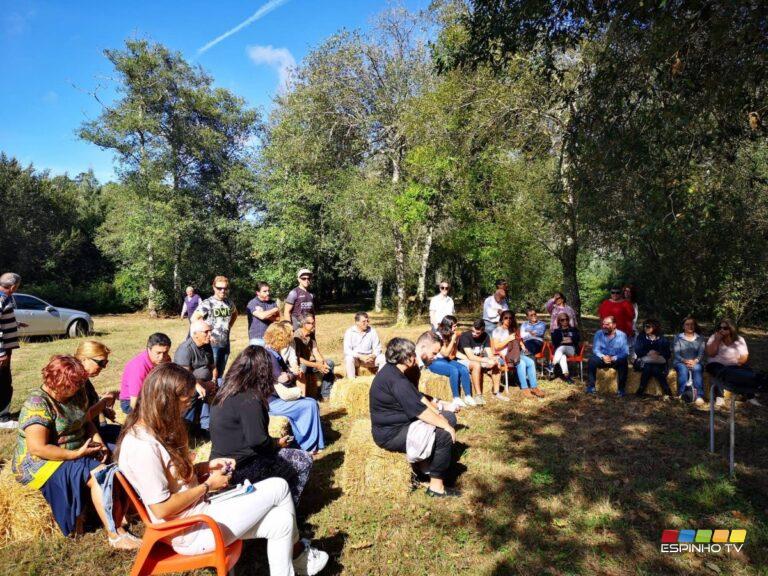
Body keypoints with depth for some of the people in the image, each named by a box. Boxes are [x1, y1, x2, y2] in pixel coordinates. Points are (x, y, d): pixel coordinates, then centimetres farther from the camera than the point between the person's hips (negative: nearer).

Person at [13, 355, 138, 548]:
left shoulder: (75, 395, 2)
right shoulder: (38, 404, -20)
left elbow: (87, 423, 11)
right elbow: (38, 448, -25)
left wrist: (99, 443, -7)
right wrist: (76, 454, -23)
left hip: (77, 453, 8)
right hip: (44, 463, -8)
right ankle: (115, 536, -21)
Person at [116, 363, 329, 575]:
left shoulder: (153, 430, 4)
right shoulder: (141, 446, -26)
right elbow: (161, 509, -25)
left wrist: (206, 466, 2)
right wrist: (208, 485, -14)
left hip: (197, 507, 9)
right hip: (192, 530, -9)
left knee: (280, 520, -2)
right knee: (279, 487, -4)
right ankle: (296, 550, 21)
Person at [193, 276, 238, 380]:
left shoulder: (229, 302, 6)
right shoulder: (208, 303, -11)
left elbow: (235, 314, 26)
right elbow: (194, 318, -16)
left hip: (225, 343, 6)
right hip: (212, 343, -6)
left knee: (220, 373, 16)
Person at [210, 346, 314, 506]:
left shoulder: (225, 391, 5)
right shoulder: (250, 398, -22)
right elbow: (257, 441, -24)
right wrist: (278, 443, -4)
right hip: (240, 469, -9)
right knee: (304, 461, 1)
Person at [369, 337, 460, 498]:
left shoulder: (395, 372, 6)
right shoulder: (395, 380, -27)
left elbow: (418, 397, 11)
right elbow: (421, 412, -25)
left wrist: (439, 413, 2)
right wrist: (446, 425, -15)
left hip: (403, 422, 10)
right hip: (391, 434, -10)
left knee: (450, 417, 11)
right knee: (445, 434, -19)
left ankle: (426, 463, 17)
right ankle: (436, 487, -5)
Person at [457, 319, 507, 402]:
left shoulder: (485, 336, -2)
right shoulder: (465, 336, -21)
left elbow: (490, 354, -7)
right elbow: (470, 357, -28)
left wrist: (494, 359, -30)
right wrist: (487, 361, -34)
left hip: (478, 360, 6)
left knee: (496, 364, -13)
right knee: (477, 365, -36)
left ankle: (496, 393, -4)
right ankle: (479, 395, -30)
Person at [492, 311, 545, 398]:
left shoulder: (513, 330, 21)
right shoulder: (497, 331, 1)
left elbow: (519, 341, 23)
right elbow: (496, 347, -9)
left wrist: (522, 345, 1)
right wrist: (508, 339, -14)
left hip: (516, 354, 6)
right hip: (503, 356, -6)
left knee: (531, 362, -21)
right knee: (521, 363, -31)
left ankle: (534, 387, -21)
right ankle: (524, 389, -27)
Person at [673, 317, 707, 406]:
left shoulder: (700, 338, 15)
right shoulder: (678, 337, 12)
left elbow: (702, 353, 1)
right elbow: (676, 353, 1)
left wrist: (695, 361, -20)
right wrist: (685, 361, -19)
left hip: (696, 362, 0)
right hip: (681, 362, 0)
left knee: (697, 368, -36)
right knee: (683, 369, -36)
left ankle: (699, 396, -44)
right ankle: (681, 396, -41)